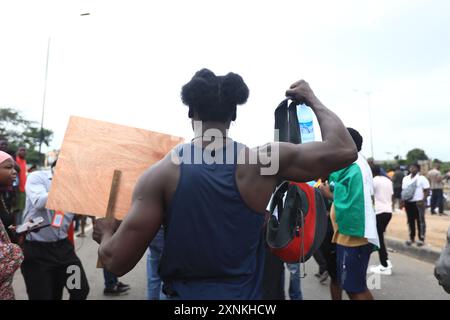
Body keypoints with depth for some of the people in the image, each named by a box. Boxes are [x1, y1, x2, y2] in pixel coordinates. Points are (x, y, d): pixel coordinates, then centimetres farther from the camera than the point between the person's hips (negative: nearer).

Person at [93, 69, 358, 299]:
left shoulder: (162, 172, -15)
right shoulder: (263, 161, -15)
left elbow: (118, 261, -14)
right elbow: (344, 150, -7)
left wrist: (106, 233, 9)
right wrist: (312, 99, 6)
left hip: (181, 295, 0)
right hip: (244, 294, 1)